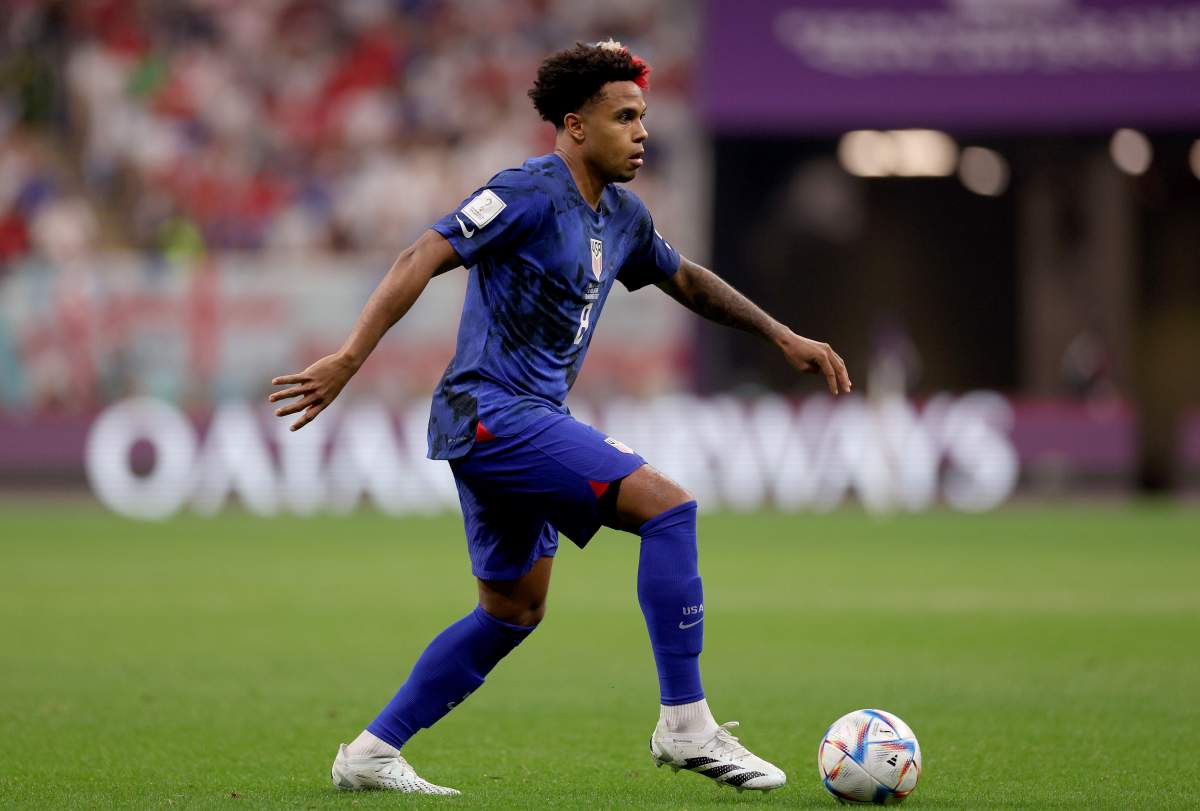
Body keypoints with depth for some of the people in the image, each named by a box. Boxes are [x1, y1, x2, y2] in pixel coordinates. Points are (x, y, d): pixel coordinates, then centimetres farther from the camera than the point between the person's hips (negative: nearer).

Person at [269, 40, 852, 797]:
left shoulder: (621, 216, 13)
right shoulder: (530, 193, -14)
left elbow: (685, 279, 31)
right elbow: (423, 259, -19)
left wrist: (782, 335, 29)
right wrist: (349, 359, -27)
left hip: (528, 420, 10)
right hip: (494, 413, -10)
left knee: (513, 612, 16)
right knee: (668, 504, -18)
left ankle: (372, 754, 21)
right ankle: (686, 725, -15)